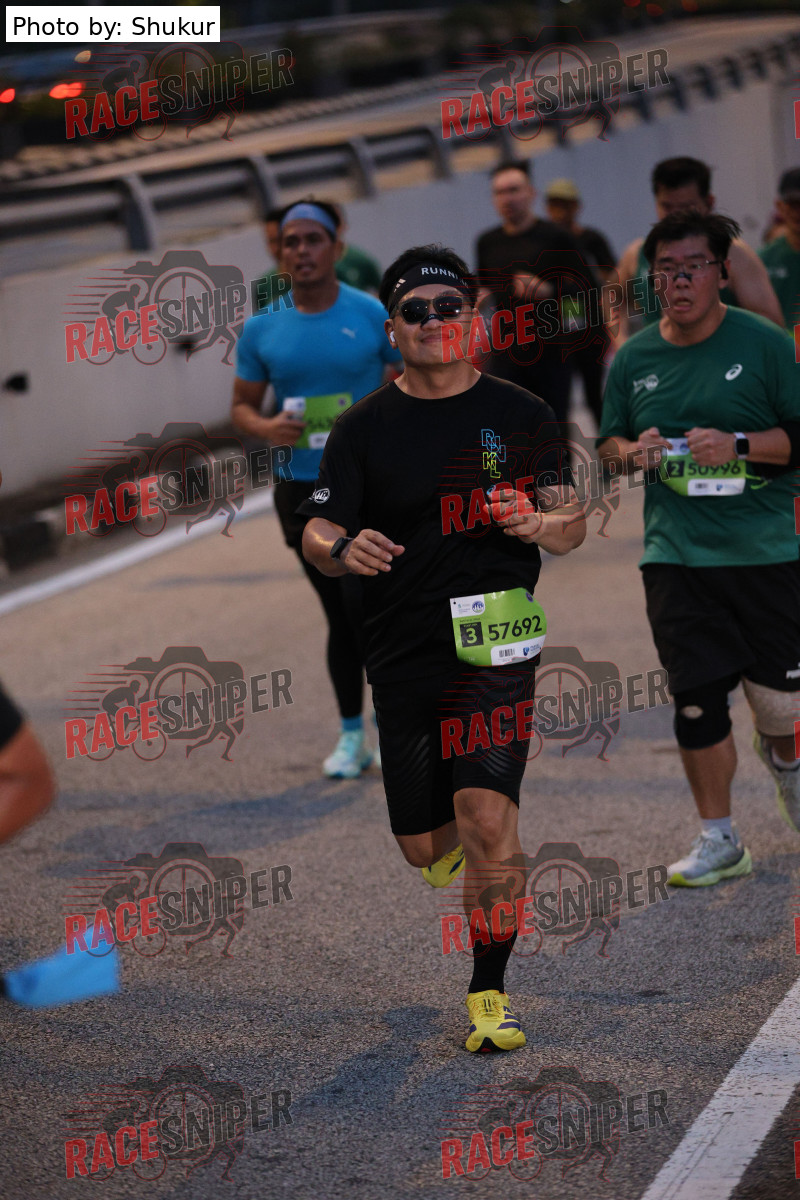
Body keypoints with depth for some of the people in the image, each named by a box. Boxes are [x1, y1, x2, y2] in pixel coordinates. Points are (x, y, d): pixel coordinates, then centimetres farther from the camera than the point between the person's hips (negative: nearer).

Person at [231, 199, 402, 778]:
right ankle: (351, 736, 19)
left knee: (364, 603, -12)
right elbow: (243, 405, 11)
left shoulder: (373, 315, -4)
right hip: (302, 487, 3)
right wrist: (265, 427, -11)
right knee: (340, 615, 8)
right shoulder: (261, 329, 2)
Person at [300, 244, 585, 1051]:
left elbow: (573, 528, 6)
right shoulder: (363, 427, 4)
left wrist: (540, 524, -18)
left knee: (487, 816, -19)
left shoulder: (520, 415, 4)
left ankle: (489, 995, -6)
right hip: (401, 654, 2)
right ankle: (451, 842, 47)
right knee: (422, 848, 9)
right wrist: (344, 549, -23)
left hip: (494, 644, -2)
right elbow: (316, 536, 1)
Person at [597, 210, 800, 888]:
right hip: (676, 554, 2)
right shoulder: (634, 358, 8)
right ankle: (719, 841, 14)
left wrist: (738, 444, -19)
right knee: (696, 698, -1)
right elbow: (609, 440, 18)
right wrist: (633, 453, -4)